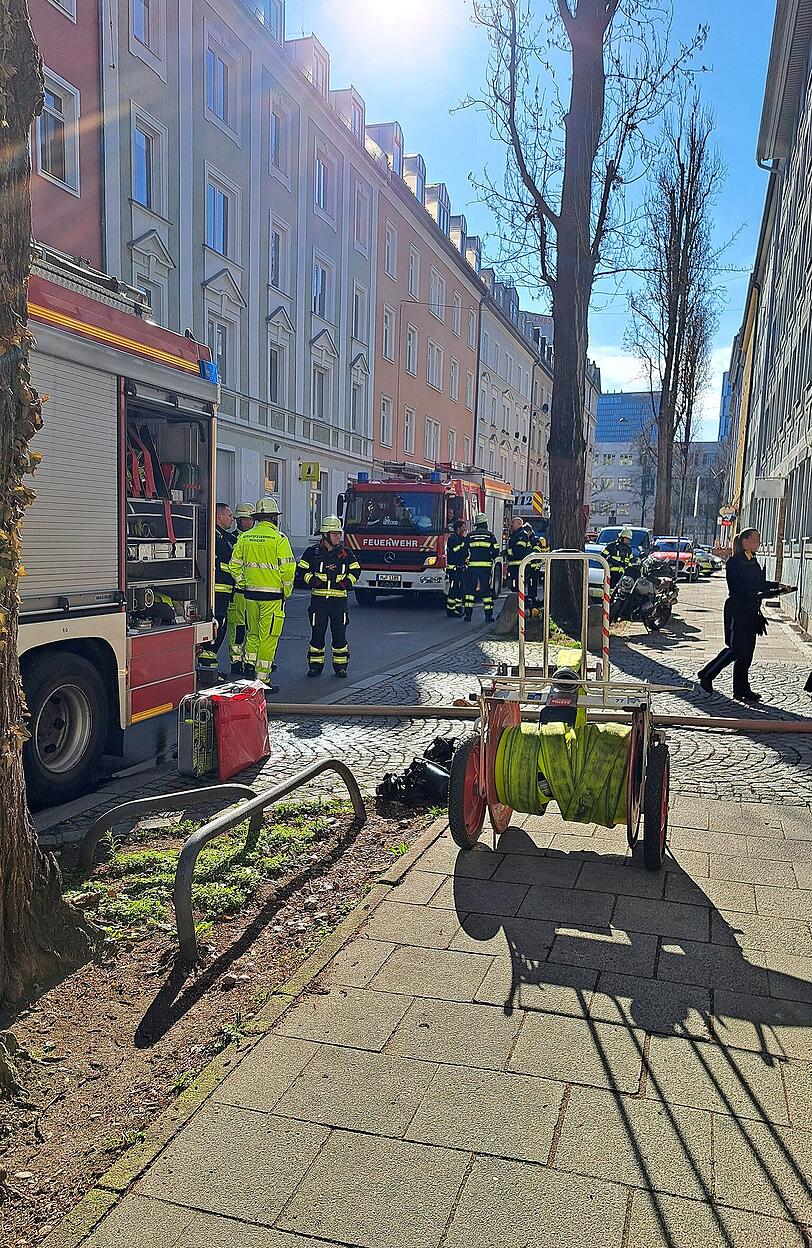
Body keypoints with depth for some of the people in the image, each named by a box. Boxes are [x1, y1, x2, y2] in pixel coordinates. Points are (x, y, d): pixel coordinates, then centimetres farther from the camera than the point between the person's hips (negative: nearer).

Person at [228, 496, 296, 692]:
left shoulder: (244, 537, 6)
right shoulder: (279, 538, -10)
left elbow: (234, 566, 9)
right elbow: (287, 569, -12)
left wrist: (244, 585, 17)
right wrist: (287, 592, 0)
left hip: (251, 593, 5)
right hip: (272, 595, -5)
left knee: (252, 633, 21)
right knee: (268, 637, 0)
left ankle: (248, 667, 17)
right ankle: (262, 679, 3)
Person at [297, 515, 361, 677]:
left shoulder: (346, 552, 7)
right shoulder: (313, 551, 3)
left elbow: (355, 570, 15)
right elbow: (302, 569, 8)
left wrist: (348, 581, -3)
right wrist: (311, 580, -10)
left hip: (339, 599, 1)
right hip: (318, 598, -1)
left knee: (339, 632, 1)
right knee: (317, 632, 2)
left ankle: (340, 665, 11)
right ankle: (315, 664, 13)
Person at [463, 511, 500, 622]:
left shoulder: (470, 535, 5)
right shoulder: (490, 535, 3)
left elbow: (465, 551, 5)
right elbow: (496, 551, 1)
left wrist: (467, 559, 24)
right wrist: (491, 558, 20)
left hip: (472, 566, 1)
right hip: (486, 566, 0)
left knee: (470, 589, 6)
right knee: (487, 590, 4)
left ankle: (468, 614, 1)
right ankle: (488, 615, 2)